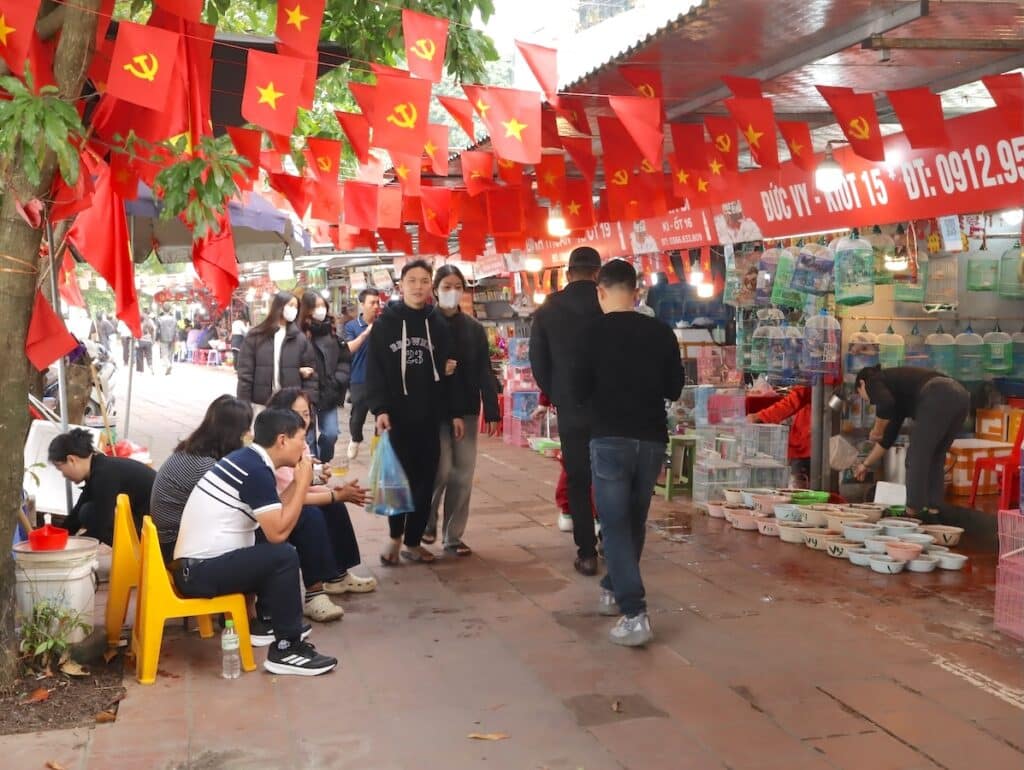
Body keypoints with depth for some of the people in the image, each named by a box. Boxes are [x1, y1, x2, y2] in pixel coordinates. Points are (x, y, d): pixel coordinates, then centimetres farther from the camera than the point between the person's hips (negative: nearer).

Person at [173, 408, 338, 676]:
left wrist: (298, 481, 7)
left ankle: (267, 622, 26)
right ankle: (286, 648, -10)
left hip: (197, 564, 10)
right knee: (284, 556, -18)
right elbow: (278, 532, -21)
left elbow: (274, 514, 12)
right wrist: (303, 482, -13)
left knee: (270, 551, 18)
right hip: (201, 571, -10)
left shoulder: (247, 458, 10)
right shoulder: (256, 469, -17)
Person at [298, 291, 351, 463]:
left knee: (331, 434, 4)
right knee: (308, 436, 4)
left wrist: (338, 380, -2)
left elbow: (345, 359, 9)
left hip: (329, 394, 4)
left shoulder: (331, 331, 9)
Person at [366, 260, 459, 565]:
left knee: (425, 481, 5)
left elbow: (447, 371, 11)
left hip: (429, 417, 3)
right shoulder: (385, 323, 1)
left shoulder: (437, 325, 9)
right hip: (396, 416, -3)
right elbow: (374, 370, -5)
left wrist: (454, 413, 7)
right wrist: (379, 409, -16)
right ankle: (395, 537, 21)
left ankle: (413, 542, 16)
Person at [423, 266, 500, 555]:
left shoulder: (474, 328, 7)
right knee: (442, 470, -8)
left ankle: (453, 535, 13)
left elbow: (484, 372, 5)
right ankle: (427, 519, 19)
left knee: (463, 474, 3)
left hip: (466, 409, 3)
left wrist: (492, 411, 1)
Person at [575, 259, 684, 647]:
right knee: (634, 520, 19)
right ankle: (614, 590, 34)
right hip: (652, 439, 4)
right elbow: (675, 389, 8)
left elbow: (580, 390, -4)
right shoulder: (662, 332, 1)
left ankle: (634, 614, -11)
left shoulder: (594, 333, -8)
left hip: (610, 438, -4)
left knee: (615, 524, -1)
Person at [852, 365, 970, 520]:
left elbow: (885, 404, -10)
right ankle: (933, 511, 18)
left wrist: (877, 431, 8)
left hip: (938, 398, -8)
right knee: (935, 457, 19)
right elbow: (890, 436, 40)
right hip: (959, 395, 8)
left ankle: (913, 512, 5)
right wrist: (866, 464, 49)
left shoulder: (873, 381, 15)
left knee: (917, 456, 3)